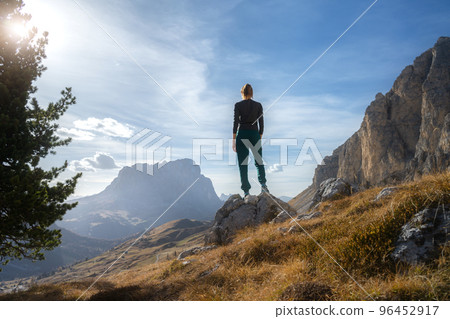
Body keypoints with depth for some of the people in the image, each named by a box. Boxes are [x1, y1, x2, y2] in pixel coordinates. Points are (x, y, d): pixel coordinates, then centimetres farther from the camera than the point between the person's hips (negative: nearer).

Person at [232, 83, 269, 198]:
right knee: (259, 161, 16)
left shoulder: (238, 105, -2)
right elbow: (261, 124, 3)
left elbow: (235, 122, -6)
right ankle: (263, 184, -5)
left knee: (243, 163, 4)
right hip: (254, 134, 2)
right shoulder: (258, 105, 4)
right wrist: (260, 138, 12)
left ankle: (246, 191, 2)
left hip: (242, 135, -1)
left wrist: (234, 140, -2)